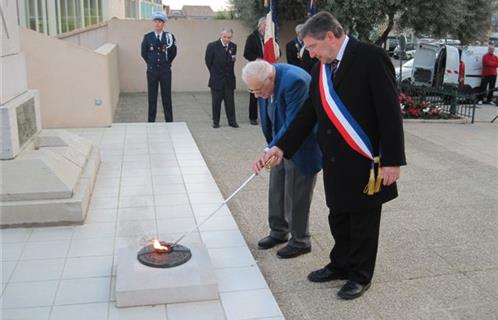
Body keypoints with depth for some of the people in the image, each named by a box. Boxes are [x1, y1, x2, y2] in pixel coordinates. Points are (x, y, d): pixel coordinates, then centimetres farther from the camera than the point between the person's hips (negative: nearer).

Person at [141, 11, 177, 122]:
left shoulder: (169, 36, -2)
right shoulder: (147, 37, 0)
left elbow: (173, 53, 9)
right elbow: (144, 53, 11)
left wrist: (166, 63, 9)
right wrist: (151, 63, 10)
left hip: (165, 71, -1)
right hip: (152, 71, 1)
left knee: (167, 97, 5)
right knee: (152, 97, 5)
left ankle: (169, 121, 13)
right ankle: (151, 121, 13)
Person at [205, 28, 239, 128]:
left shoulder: (233, 47, 4)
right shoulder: (212, 46, -7)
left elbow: (232, 61, 11)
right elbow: (208, 61, -1)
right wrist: (215, 73, 5)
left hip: (229, 79, 3)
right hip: (216, 79, -2)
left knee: (230, 101, 5)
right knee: (216, 101, 4)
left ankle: (232, 121, 13)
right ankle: (216, 122, 14)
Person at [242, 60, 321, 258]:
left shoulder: (294, 81, -31)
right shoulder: (265, 81, -6)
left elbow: (293, 124, -32)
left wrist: (270, 150, -33)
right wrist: (271, 146, 7)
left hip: (301, 147, -8)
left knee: (296, 195, 1)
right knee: (276, 190, 15)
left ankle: (300, 241, 18)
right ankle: (278, 232, 32)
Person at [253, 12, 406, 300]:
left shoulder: (371, 58, -15)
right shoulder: (321, 69, 7)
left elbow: (390, 111, -16)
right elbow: (308, 114, 10)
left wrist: (392, 160, -16)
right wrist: (281, 148, 2)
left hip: (366, 163, -6)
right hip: (335, 162, 7)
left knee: (363, 223, 9)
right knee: (338, 218, 19)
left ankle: (361, 276, 28)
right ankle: (341, 265, 38)